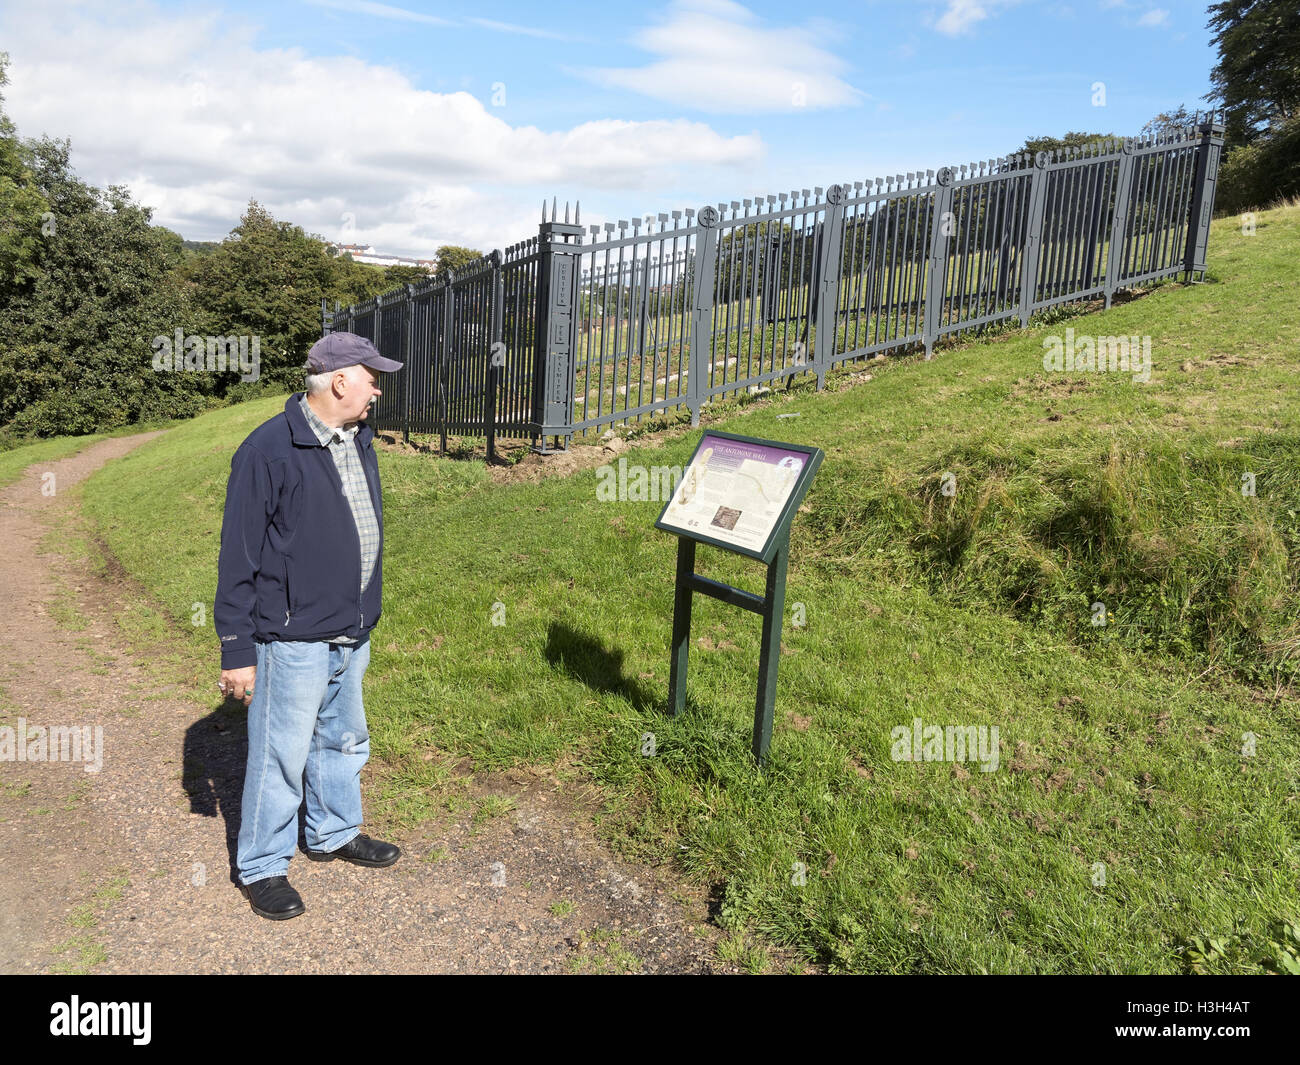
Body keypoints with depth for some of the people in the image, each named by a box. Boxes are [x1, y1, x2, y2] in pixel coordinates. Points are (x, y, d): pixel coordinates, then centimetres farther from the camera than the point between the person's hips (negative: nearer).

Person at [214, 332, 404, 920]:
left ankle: (334, 833, 42)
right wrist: (236, 651, -13)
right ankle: (261, 867, 24)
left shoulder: (358, 439, 7)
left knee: (343, 739, 21)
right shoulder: (268, 450, -17)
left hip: (351, 635, 8)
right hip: (293, 639, -8)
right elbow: (238, 559, -15)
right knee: (280, 755, 5)